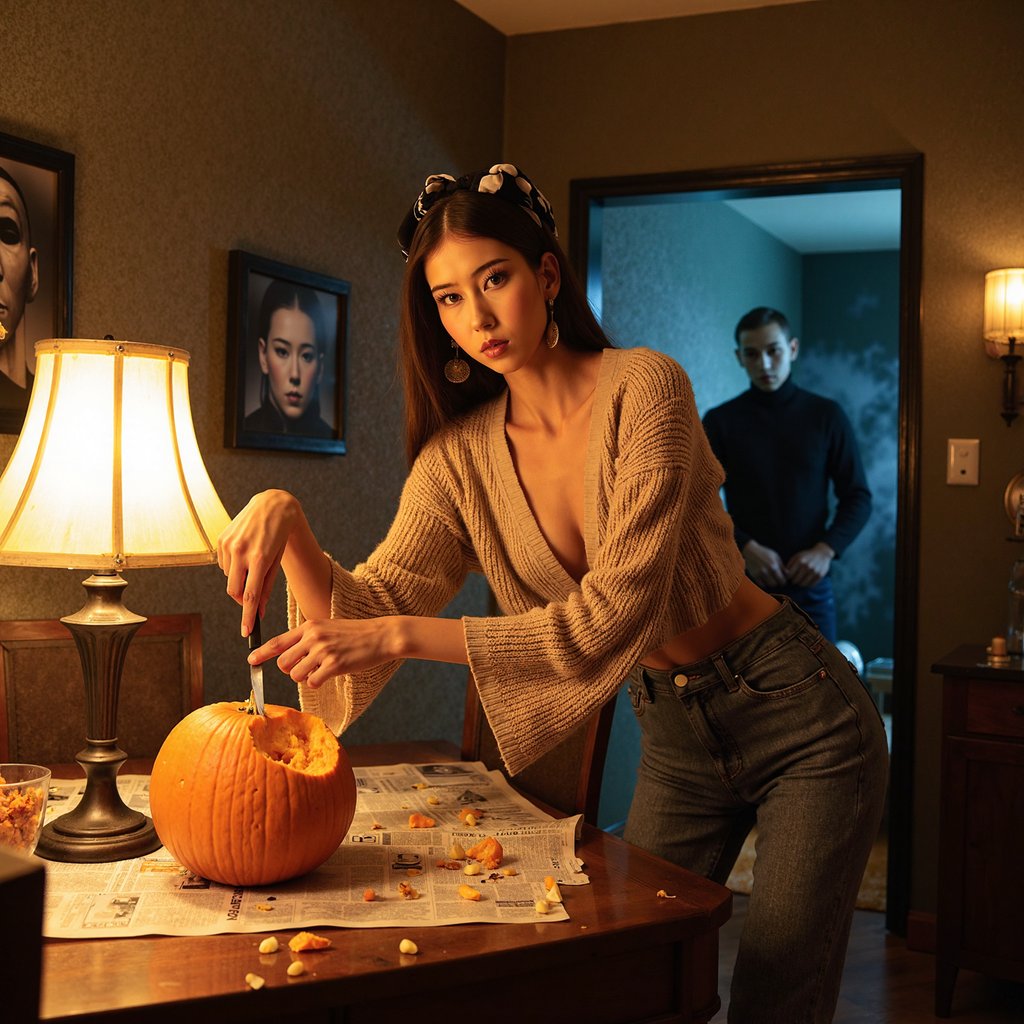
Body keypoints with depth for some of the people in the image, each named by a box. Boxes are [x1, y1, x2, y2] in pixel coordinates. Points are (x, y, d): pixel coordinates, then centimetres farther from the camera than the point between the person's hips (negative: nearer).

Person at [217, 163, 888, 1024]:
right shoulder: (462, 454, -3)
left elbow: (615, 614, -28)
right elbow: (370, 606, -10)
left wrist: (403, 635, -32)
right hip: (674, 735, 5)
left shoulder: (642, 387, -21)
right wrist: (287, 523, -30)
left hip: (797, 718, -5)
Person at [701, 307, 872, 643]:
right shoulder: (720, 422, 2)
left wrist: (826, 550, -13)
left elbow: (858, 497, 4)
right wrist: (747, 549, -18)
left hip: (810, 582, 1)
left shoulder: (827, 416, 4)